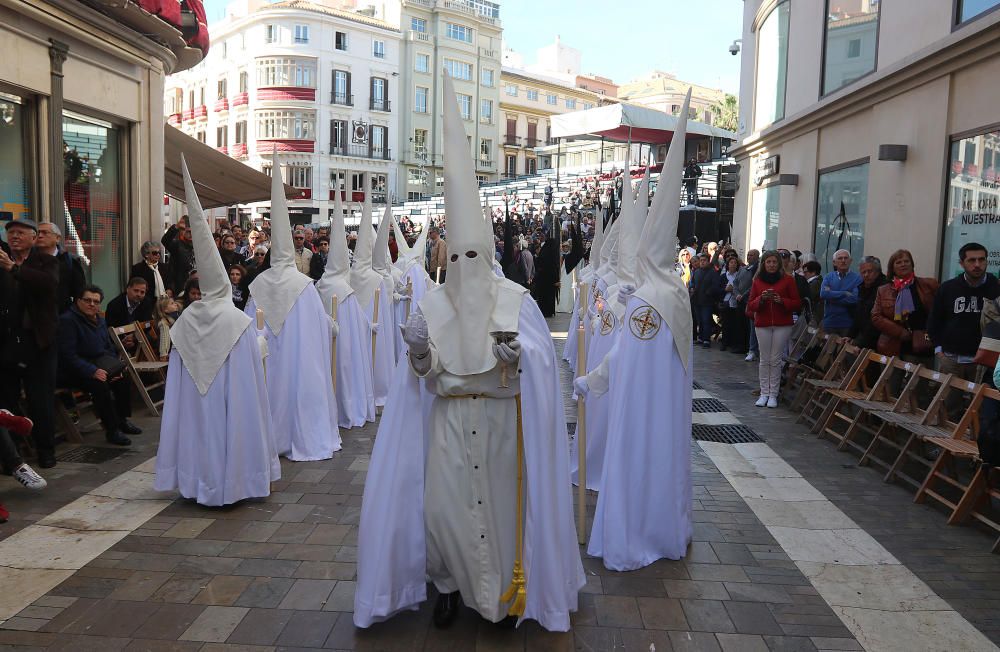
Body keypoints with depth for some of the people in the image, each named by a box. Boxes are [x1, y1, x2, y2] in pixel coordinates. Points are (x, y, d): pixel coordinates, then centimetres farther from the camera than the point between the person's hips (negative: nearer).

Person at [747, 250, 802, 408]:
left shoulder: (787, 279, 2)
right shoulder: (757, 281, 9)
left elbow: (797, 303, 2)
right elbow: (750, 306, 8)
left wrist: (782, 300, -15)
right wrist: (761, 299, -12)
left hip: (782, 325, -2)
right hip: (762, 325, 2)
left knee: (776, 360, -1)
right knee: (764, 359, 3)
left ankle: (773, 394, 5)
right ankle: (764, 393, 8)